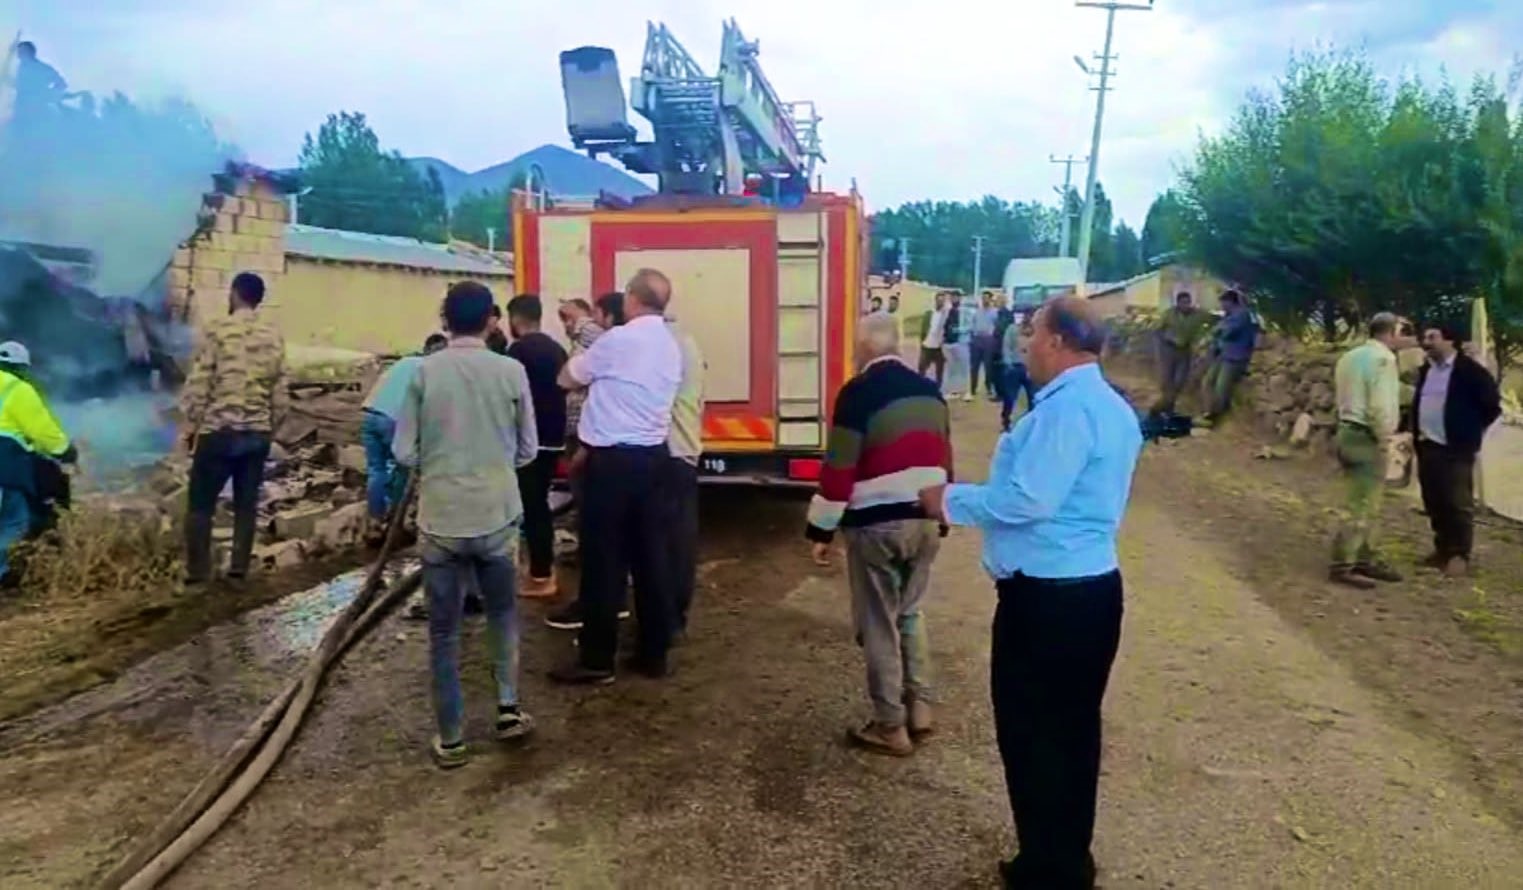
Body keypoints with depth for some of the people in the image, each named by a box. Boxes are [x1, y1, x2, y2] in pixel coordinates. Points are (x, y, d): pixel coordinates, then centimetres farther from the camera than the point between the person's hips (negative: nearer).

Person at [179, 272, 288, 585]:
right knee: (247, 503, 10)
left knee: (201, 504, 5)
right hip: (258, 433, 4)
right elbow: (281, 392, 8)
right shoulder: (274, 336, 6)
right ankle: (239, 570, 13)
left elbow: (198, 383, -9)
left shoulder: (217, 329, -7)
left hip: (219, 430, -4)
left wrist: (191, 425, 1)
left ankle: (198, 574, 6)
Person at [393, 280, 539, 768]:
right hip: (497, 516, 1)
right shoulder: (511, 371, -5)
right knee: (503, 612, 23)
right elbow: (528, 449, 3)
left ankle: (450, 739, 17)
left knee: (444, 630, 10)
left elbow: (404, 452, -4)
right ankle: (508, 706, 18)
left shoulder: (425, 372, -6)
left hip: (440, 519, 0)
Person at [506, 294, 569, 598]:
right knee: (540, 503, 17)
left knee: (531, 507, -2)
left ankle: (540, 577, 2)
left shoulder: (519, 350, -12)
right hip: (554, 438, 8)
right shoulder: (557, 349, 12)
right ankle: (545, 567, 25)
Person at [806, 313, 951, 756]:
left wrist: (822, 529, -7)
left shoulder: (859, 392, -11)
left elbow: (840, 466, -14)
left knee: (879, 625, 4)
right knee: (910, 613, 22)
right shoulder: (929, 390, 10)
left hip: (876, 522, -7)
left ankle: (890, 727, 12)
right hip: (926, 519, 7)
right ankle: (919, 708, 22)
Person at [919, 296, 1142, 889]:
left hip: (1047, 596, -10)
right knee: (1072, 730, 19)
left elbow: (1028, 501, -25)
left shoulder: (1066, 407, -20)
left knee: (1032, 734, 5)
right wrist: (971, 497, 19)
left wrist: (951, 499, -11)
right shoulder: (1112, 407, 13)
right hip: (1092, 585, 10)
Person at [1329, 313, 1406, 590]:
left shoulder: (1350, 356, 14)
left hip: (1348, 431, 10)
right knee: (1359, 506, -6)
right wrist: (1384, 438, -12)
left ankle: (1365, 559, 26)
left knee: (1368, 504, 18)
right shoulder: (1383, 358, -13)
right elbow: (1380, 405, -22)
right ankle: (1342, 566, -3)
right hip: (1366, 438, -10)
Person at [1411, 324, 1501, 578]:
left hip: (1456, 448, -7)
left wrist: (1471, 431, -3)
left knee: (1458, 503, -3)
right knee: (1434, 503, 11)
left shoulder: (1471, 371, -9)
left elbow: (1492, 405, -6)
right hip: (1428, 446, 7)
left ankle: (1459, 555, 4)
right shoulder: (1426, 370, 13)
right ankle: (1442, 549, 22)